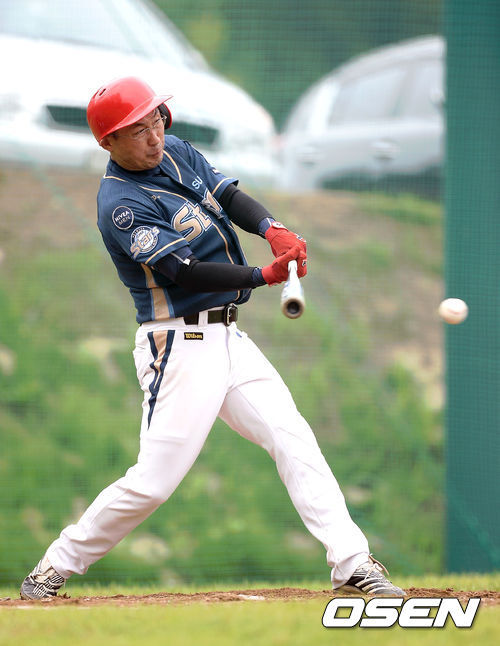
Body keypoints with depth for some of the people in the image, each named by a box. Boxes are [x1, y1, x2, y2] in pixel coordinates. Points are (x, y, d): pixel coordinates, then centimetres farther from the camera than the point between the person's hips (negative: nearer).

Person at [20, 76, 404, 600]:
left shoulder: (176, 154, 9)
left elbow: (230, 195, 2)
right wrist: (264, 276, -25)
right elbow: (186, 271, -21)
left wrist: (272, 229, -19)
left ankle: (352, 565, -3)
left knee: (294, 439, -1)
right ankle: (55, 567, 6)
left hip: (225, 337, 8)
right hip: (178, 345, -8)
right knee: (155, 479, -10)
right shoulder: (121, 205, -16)